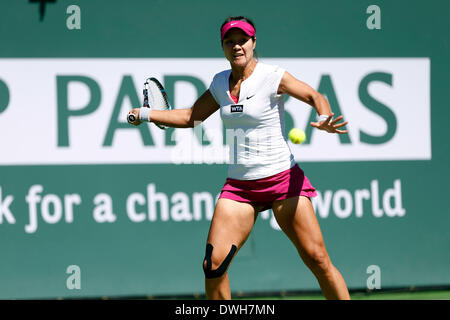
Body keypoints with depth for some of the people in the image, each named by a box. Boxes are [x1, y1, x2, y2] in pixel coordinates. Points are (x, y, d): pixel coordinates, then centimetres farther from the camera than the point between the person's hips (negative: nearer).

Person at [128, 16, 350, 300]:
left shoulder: (272, 77, -7)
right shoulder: (221, 83, 10)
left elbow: (316, 97, -7)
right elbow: (191, 117, 23)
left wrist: (324, 118, -28)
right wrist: (146, 114, 14)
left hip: (282, 179, -4)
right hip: (239, 185, 5)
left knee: (318, 259, -9)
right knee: (214, 263, -9)